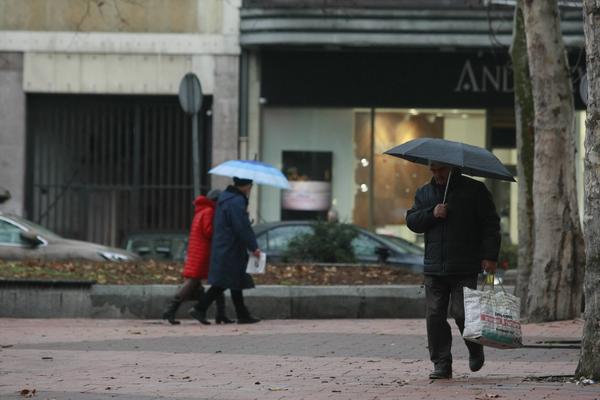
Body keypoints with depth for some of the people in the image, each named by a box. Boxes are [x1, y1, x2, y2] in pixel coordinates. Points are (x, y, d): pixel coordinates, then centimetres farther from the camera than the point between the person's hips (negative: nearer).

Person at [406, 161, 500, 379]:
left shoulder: (474, 190, 2)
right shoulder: (424, 193, 16)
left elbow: (491, 224, 0)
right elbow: (411, 221, 9)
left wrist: (489, 256, -9)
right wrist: (431, 214, -10)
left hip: (465, 269, -4)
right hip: (434, 268, 4)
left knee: (462, 313, -9)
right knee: (435, 316, -2)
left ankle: (476, 352, 18)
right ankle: (441, 364, 4)